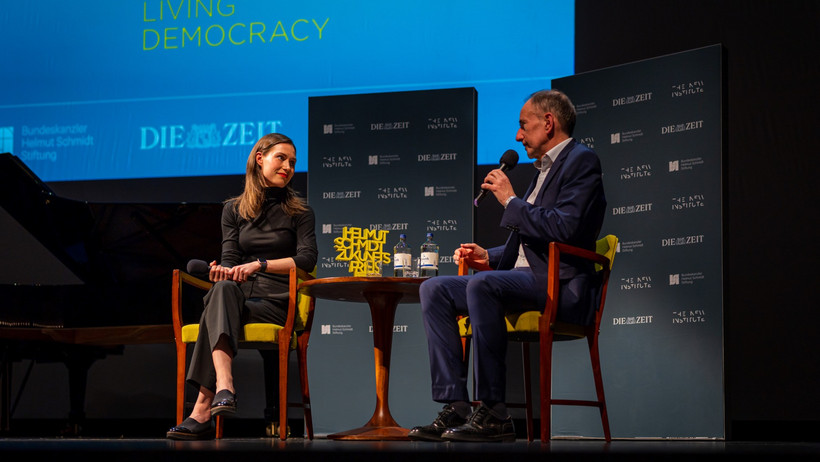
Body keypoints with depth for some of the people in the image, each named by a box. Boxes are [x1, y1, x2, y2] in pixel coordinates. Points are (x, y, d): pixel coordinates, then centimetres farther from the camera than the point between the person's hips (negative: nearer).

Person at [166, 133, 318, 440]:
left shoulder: (299, 212, 13)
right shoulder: (234, 210, 19)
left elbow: (307, 259, -2)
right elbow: (231, 259, 9)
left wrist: (259, 264, -14)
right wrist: (224, 271, -17)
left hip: (277, 302, -2)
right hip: (240, 295, 2)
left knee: (217, 310, -34)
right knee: (224, 289, -38)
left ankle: (203, 410, -50)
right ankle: (224, 388, -57)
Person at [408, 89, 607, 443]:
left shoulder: (581, 161, -5)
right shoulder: (545, 168, 25)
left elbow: (564, 228, -20)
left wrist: (511, 200, -10)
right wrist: (489, 256, 13)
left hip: (561, 286, -10)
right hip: (523, 278, 10)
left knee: (482, 285, -35)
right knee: (433, 290, -2)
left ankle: (493, 412, -33)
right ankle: (455, 407, -14)